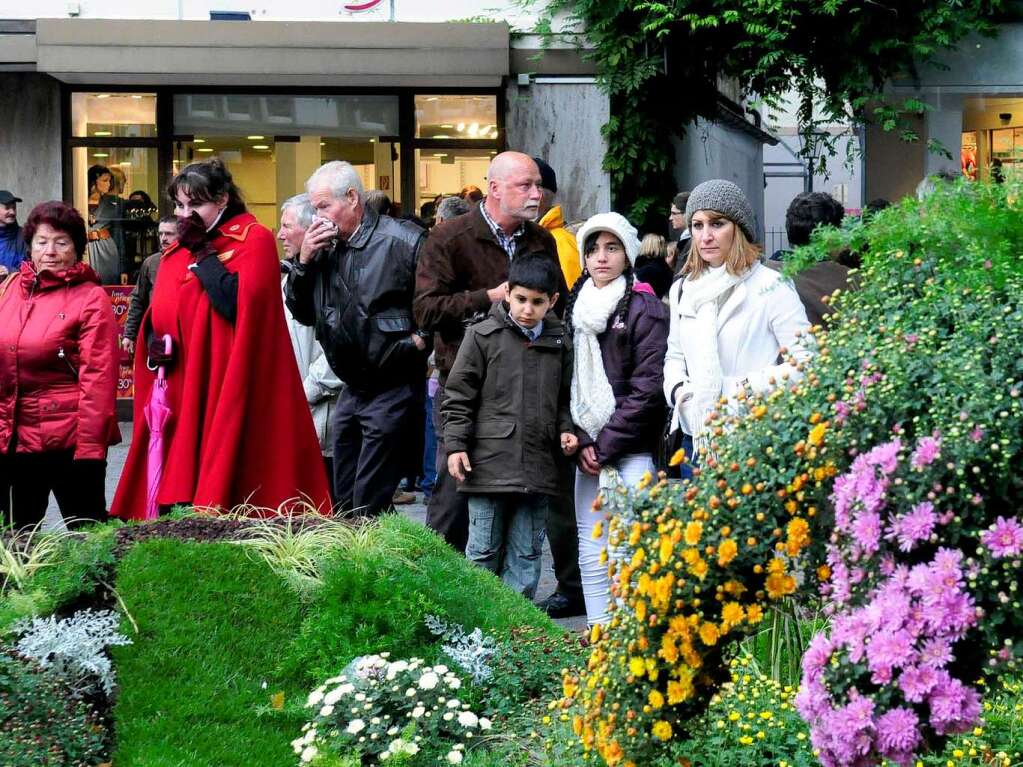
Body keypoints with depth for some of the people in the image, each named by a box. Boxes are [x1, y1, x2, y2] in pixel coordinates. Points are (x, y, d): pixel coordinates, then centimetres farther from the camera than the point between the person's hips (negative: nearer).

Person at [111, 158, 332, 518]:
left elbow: (238, 302, -19)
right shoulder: (176, 252, 17)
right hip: (178, 402, 6)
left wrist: (203, 251, -10)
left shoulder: (253, 240, -4)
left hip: (227, 394, -6)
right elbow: (156, 316, 22)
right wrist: (154, 341, 0)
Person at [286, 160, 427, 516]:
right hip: (351, 390, 8)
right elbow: (302, 313, 12)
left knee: (369, 503, -7)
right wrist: (304, 262, 0)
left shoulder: (404, 242, -12)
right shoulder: (325, 248, 10)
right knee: (343, 498, 13)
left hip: (393, 389, -8)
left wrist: (422, 338, -14)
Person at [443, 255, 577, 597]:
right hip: (490, 463, -3)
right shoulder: (483, 336, -1)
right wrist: (455, 444, -6)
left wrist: (565, 430, 4)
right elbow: (458, 395, 0)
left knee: (527, 553, 7)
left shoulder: (560, 343, 10)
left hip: (538, 466, 3)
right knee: (484, 550, 3)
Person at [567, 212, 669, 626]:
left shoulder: (644, 308, -4)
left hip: (631, 452, -6)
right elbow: (566, 382, 14)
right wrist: (581, 441, 0)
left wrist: (605, 445, -10)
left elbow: (648, 387, -9)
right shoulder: (576, 307, 14)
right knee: (591, 552, 7)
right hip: (588, 451, 6)